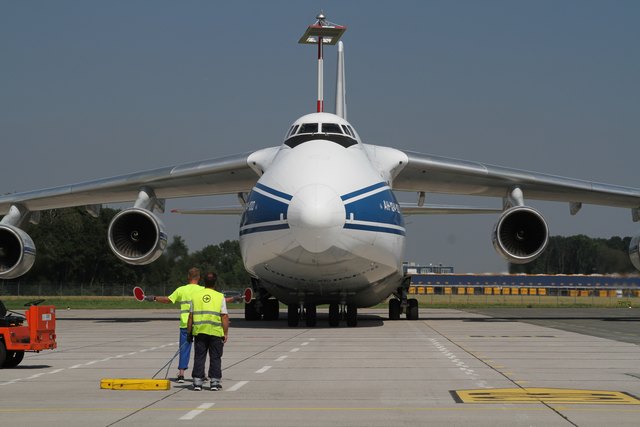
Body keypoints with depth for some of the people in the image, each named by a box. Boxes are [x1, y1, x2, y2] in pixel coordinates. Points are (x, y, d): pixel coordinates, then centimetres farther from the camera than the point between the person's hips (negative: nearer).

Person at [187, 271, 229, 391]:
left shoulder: (195, 296, 5)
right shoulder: (220, 297, -2)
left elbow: (191, 316, 5)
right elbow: (224, 317, -5)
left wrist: (189, 332, 11)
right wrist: (225, 333, -1)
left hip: (199, 331, 2)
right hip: (216, 332, -2)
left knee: (199, 357, 7)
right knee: (215, 358, 6)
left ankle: (197, 381, 5)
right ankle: (215, 381, 5)